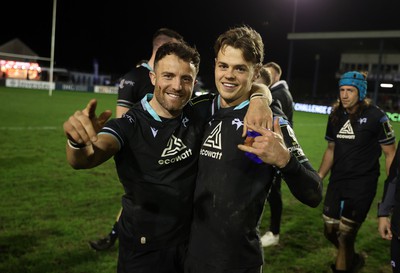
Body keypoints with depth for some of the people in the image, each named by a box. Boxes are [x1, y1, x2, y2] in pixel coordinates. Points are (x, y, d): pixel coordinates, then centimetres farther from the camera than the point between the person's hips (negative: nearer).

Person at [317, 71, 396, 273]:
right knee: (330, 231, 12)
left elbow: (390, 154, -7)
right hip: (337, 182, 6)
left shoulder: (376, 117, -11)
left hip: (362, 184, -6)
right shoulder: (336, 116, 4)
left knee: (345, 235, -4)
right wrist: (318, 178, 9)